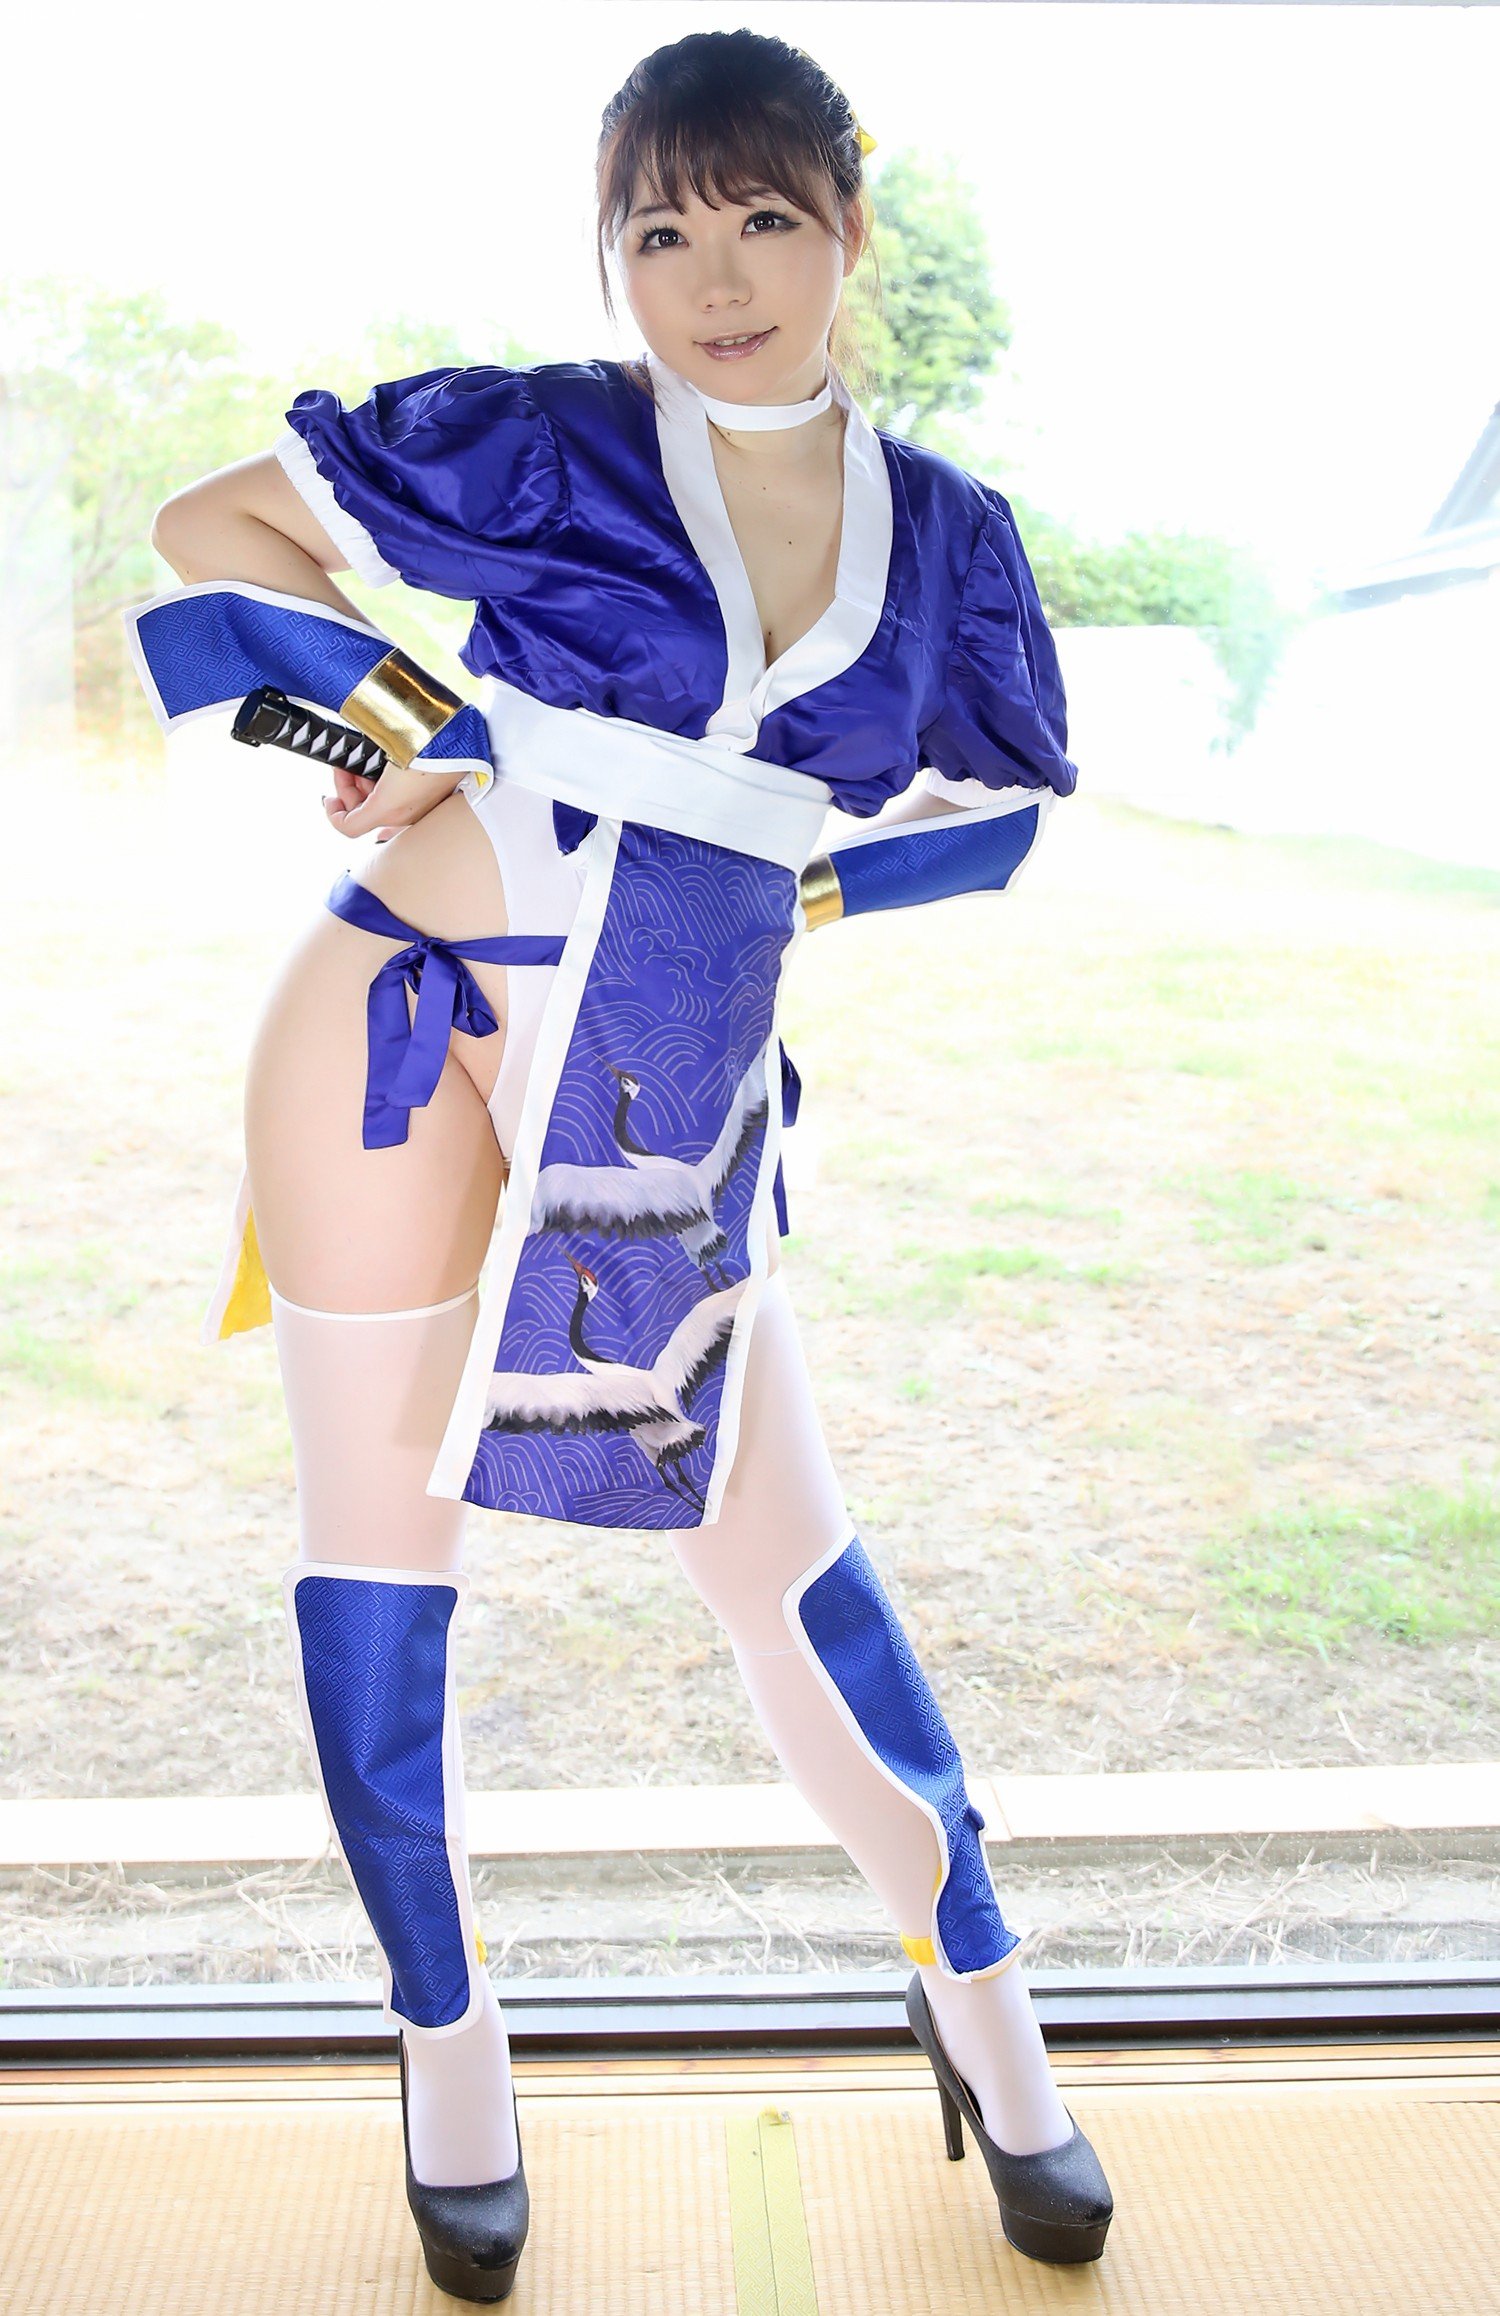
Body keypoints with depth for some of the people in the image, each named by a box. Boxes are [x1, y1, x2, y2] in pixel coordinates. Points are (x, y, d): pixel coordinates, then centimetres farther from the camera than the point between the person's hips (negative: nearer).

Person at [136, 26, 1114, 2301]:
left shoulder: (947, 537, 5)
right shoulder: (541, 447, -3)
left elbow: (987, 811, 17)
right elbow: (216, 524, 6)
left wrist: (770, 883, 3)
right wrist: (411, 715, -5)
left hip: (684, 1104, 2)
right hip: (423, 1025, -1)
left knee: (789, 1562, 7)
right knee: (379, 1549, 6)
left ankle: (981, 2002, 27)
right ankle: (448, 2043, 27)